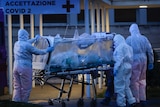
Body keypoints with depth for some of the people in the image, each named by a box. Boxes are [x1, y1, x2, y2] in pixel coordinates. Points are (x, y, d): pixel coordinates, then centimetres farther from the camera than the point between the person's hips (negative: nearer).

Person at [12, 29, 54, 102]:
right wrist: (47, 50, 12)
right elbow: (38, 52, -4)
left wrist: (35, 39, 45)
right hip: (25, 67, -8)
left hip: (16, 67, 8)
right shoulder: (27, 45, -13)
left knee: (17, 87, 8)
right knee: (26, 88, 1)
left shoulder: (16, 44, 12)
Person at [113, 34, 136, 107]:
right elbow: (130, 59, 16)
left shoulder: (120, 47, -10)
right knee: (126, 86, 15)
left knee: (120, 86, -3)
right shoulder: (128, 47, 17)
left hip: (122, 67, -9)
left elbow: (119, 59, -18)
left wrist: (116, 69, -19)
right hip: (128, 67, 9)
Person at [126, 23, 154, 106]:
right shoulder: (144, 38, 6)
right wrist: (151, 62, 14)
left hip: (134, 60, -4)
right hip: (143, 60, 4)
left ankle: (136, 100, 1)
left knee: (134, 81, 2)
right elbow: (150, 51, 7)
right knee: (142, 80, 14)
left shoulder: (129, 39, -5)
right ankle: (143, 99, 17)